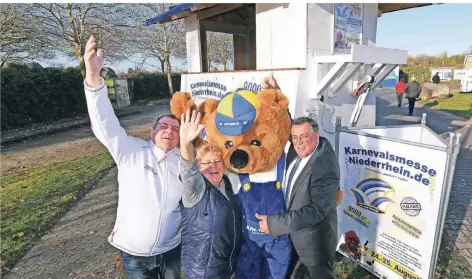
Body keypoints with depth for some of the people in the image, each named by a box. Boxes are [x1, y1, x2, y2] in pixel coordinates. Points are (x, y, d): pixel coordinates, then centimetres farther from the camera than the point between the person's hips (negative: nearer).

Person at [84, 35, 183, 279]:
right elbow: (106, 125, -23)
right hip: (134, 253, -1)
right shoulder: (132, 152, -11)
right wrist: (93, 76, -35)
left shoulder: (184, 160, -7)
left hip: (171, 250, 1)